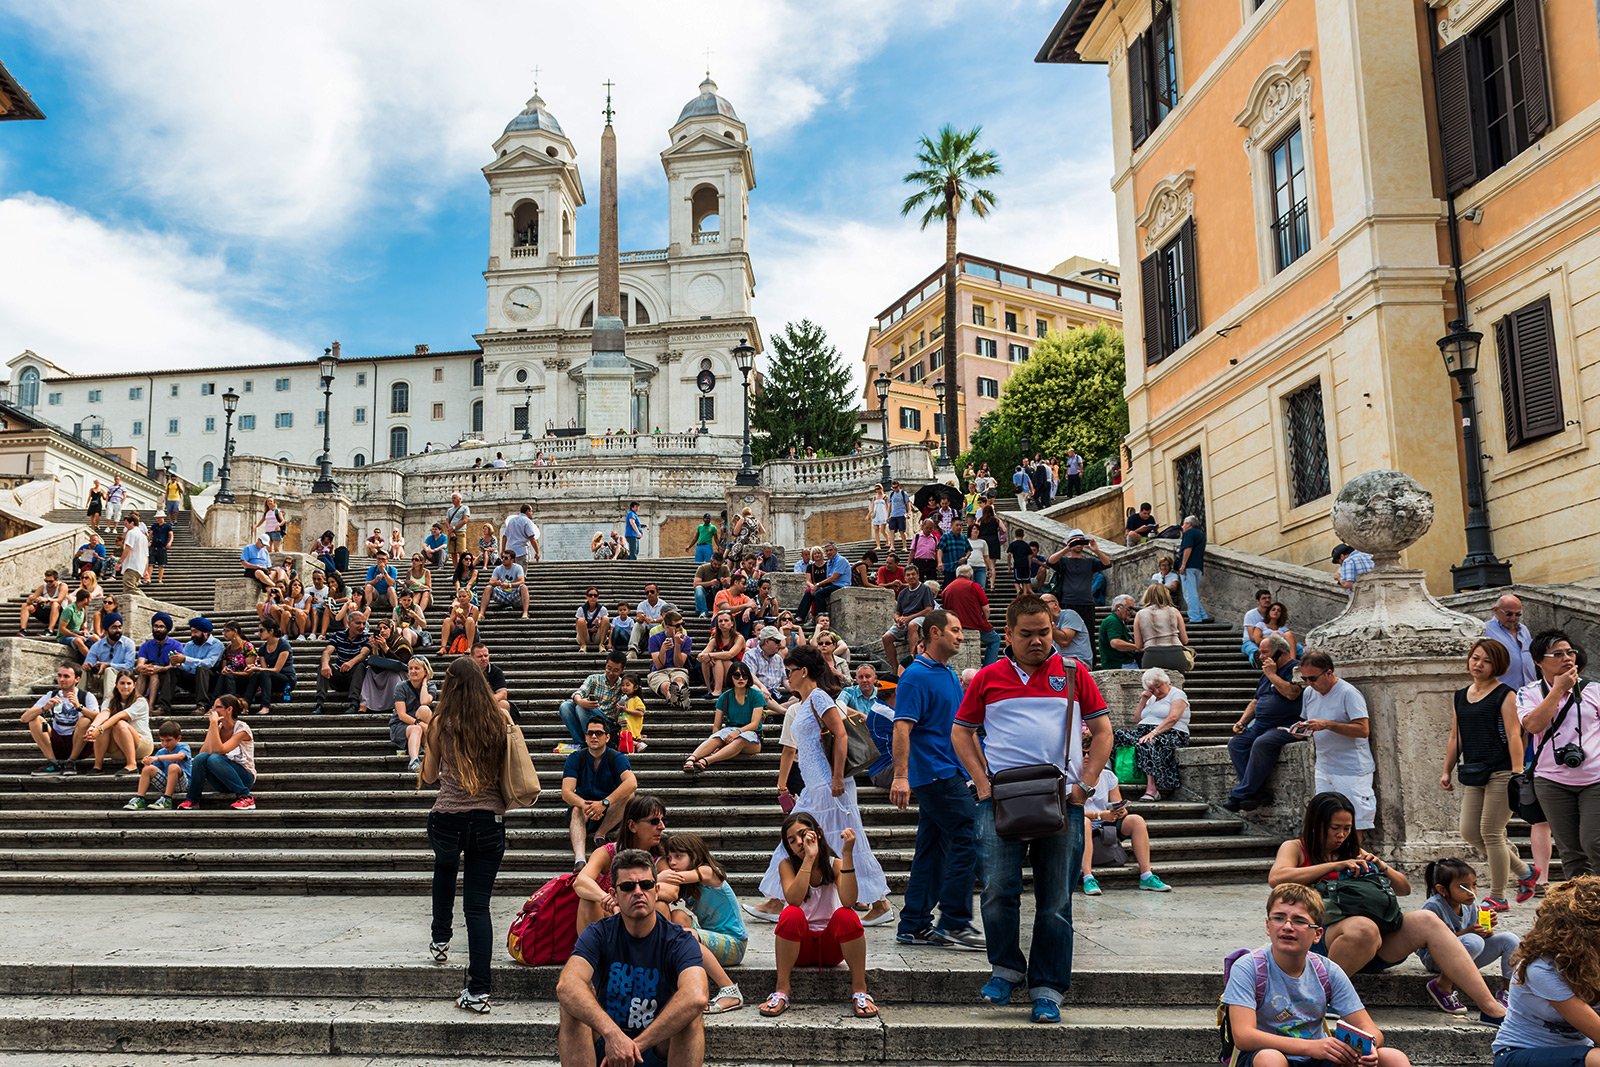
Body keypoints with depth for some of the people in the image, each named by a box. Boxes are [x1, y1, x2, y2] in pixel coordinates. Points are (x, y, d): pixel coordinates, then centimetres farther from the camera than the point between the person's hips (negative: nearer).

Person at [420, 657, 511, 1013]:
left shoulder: (440, 724, -4)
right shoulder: (499, 720, -2)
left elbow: (429, 776, 9)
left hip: (448, 818, 0)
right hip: (490, 819, 0)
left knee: (444, 870, 34)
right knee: (478, 903, 4)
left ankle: (440, 942, 41)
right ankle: (478, 990, 0)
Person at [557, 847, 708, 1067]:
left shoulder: (680, 940, -12)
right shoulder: (598, 934, -9)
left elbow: (696, 997, -33)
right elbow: (566, 985, -30)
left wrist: (637, 1045, -38)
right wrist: (612, 1033, -45)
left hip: (661, 1047, -1)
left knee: (690, 1010, -30)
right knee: (575, 999, -25)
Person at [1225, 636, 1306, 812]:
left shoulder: (1296, 668, -4)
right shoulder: (1266, 673, 24)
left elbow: (1292, 693, -22)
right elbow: (1256, 700, 29)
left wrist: (1272, 675, -10)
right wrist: (1242, 722, 15)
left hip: (1286, 727, -9)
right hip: (1260, 725, 9)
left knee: (1261, 744, -33)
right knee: (1235, 743, -13)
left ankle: (1240, 795, -27)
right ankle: (1258, 792, -20)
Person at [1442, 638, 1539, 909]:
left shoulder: (1505, 695, -5)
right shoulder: (1461, 697, 15)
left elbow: (1514, 735, -13)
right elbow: (1455, 738, 19)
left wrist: (1517, 772, -20)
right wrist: (1447, 771, 16)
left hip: (1500, 772, -7)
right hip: (1474, 774, 7)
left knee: (1491, 832, -6)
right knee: (1469, 832, 4)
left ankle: (1497, 897, 7)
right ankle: (1525, 872, 23)